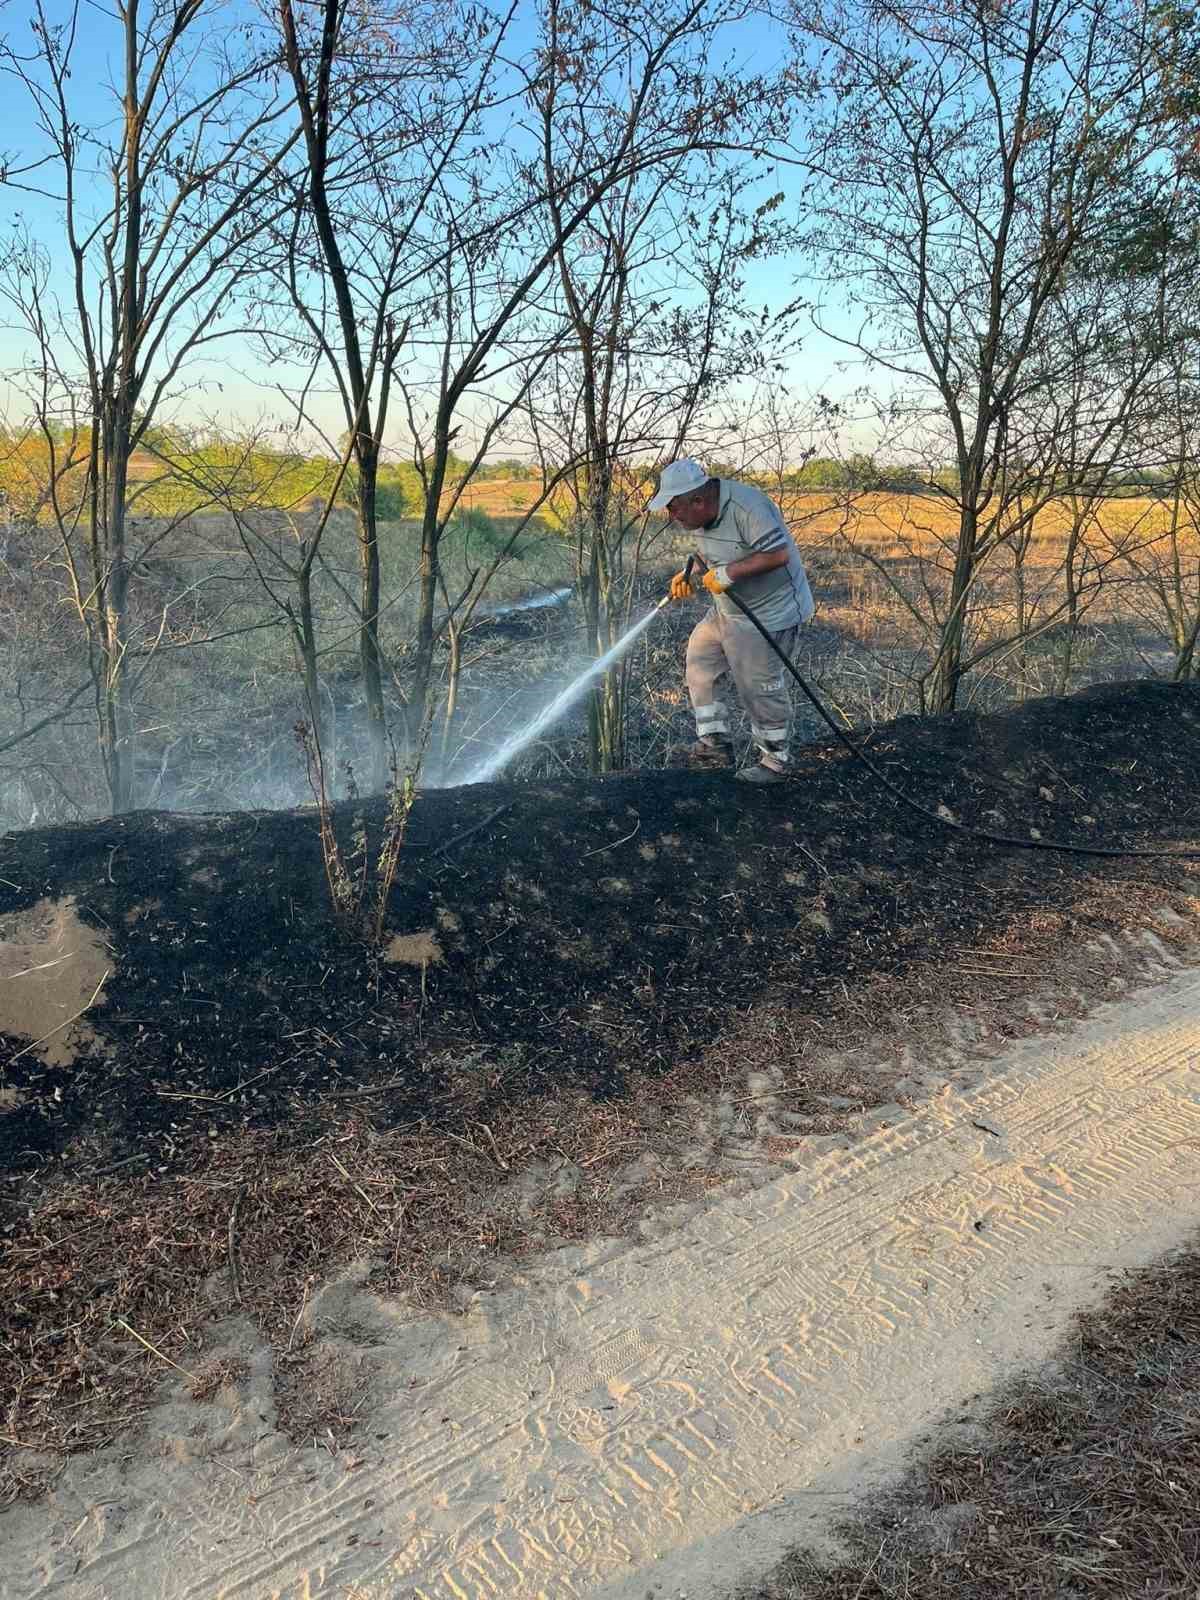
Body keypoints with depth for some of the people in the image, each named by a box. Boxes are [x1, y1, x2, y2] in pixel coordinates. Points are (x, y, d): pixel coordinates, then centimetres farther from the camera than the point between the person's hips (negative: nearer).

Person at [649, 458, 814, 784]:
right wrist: (689, 574, 2)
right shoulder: (704, 513, 2)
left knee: (761, 690, -2)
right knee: (699, 661, 11)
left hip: (769, 615, -9)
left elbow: (778, 553, -30)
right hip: (728, 611, 9)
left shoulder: (747, 507, -27)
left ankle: (776, 763, 16)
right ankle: (715, 744, 19)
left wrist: (729, 573, -29)